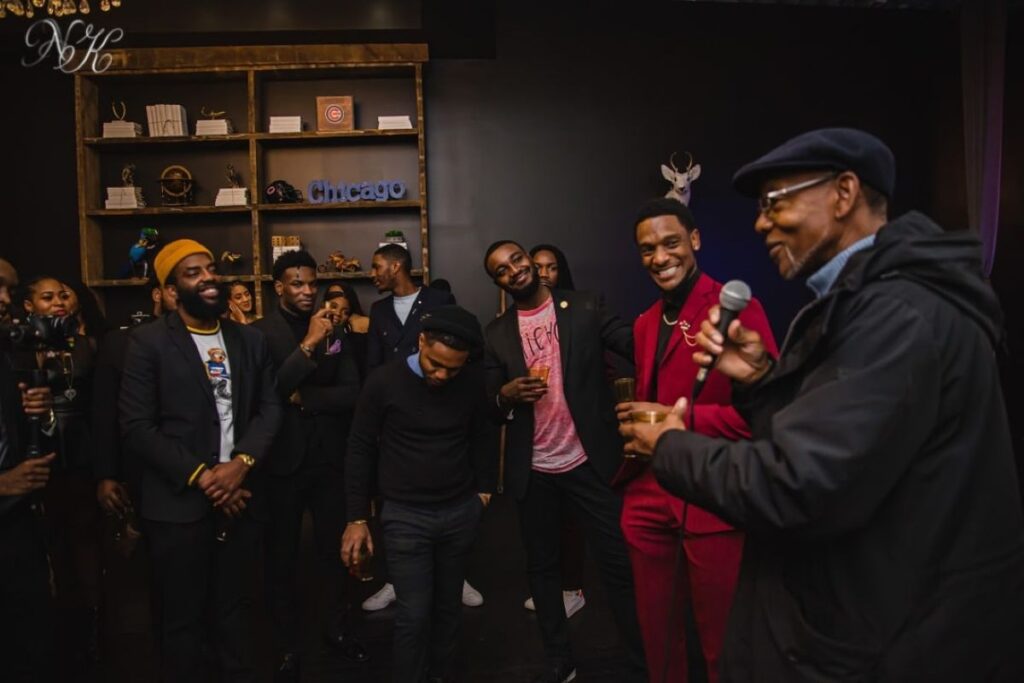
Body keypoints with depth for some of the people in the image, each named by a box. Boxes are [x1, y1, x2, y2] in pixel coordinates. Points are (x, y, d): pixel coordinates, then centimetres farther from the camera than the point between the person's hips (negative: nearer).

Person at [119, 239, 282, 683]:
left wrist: (241, 463, -12)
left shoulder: (250, 340, 7)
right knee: (182, 616, 13)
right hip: (179, 503, -3)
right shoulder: (149, 342, -6)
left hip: (240, 496, 4)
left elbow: (270, 408, 4)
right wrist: (201, 476, -14)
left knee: (235, 608, 18)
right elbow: (137, 428, -11)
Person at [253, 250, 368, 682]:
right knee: (282, 555, 11)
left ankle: (334, 627, 37)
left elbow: (352, 393, -4)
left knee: (334, 547, 16)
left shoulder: (333, 330, 3)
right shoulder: (260, 332, -7)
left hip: (329, 457, 4)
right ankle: (288, 647, 27)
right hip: (284, 460, -3)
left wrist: (303, 397, -14)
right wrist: (308, 345, -24)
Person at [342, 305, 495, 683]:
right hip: (406, 515, -3)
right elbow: (360, 449, -6)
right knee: (414, 614, -1)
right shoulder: (384, 382, -14)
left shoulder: (473, 380, -5)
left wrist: (484, 488, 6)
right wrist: (357, 518, -5)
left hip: (461, 511, 3)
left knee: (448, 605, 15)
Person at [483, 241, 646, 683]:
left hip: (589, 461, -3)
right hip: (532, 470, 3)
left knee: (619, 563, 3)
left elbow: (635, 344, -15)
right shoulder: (497, 333, 5)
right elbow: (490, 406, 5)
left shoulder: (585, 307, -1)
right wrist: (506, 394, -18)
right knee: (541, 565, 15)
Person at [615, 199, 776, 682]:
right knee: (657, 632, 20)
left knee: (722, 642, 12)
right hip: (649, 499, 6)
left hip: (714, 503, -6)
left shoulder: (737, 309, -10)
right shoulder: (644, 324, 13)